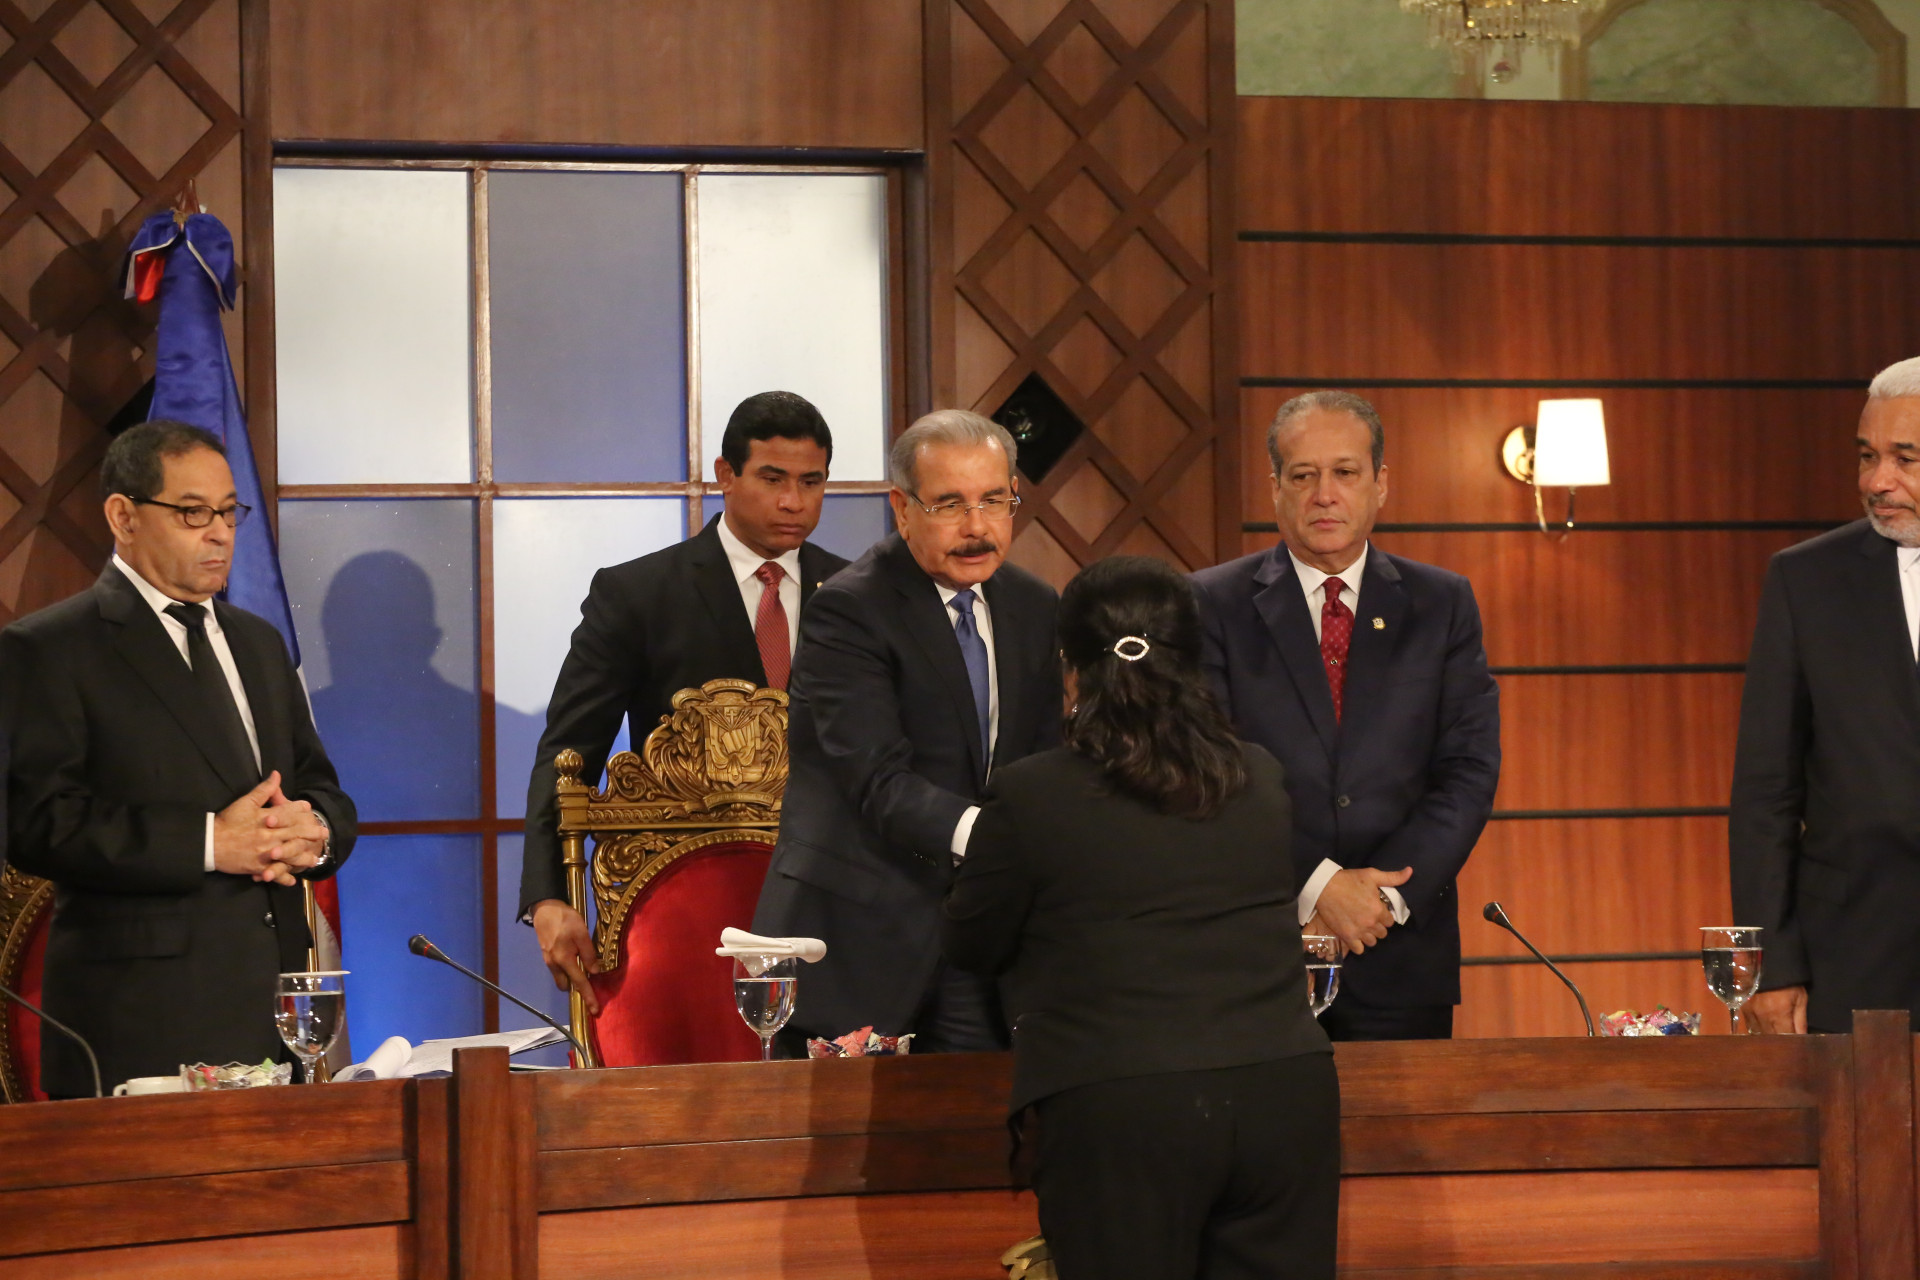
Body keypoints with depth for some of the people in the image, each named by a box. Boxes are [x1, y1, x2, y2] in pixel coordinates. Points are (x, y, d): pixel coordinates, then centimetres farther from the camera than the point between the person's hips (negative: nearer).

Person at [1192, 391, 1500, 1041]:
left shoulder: (1444, 604, 8)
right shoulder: (1211, 605, 2)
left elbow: (1469, 772, 2)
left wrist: (1383, 897, -11)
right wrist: (1316, 886, -15)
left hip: (1401, 957, 2)